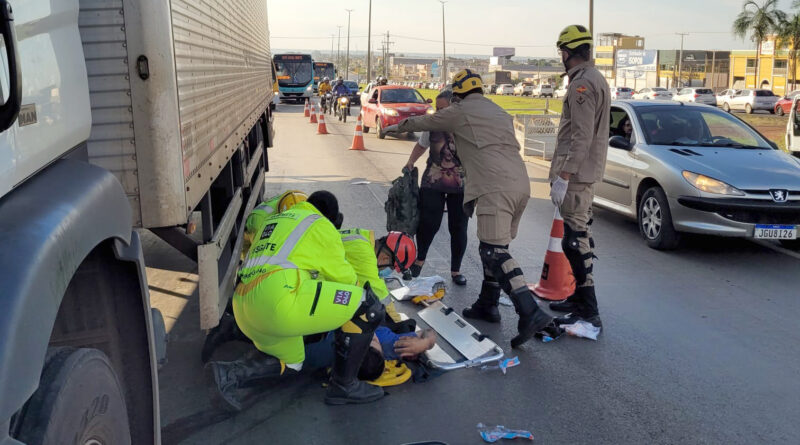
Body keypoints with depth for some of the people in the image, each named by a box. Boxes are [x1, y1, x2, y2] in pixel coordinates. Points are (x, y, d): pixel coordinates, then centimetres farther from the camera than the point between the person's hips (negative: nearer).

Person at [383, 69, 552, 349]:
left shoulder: (460, 111, 7)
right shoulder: (499, 112, 27)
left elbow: (424, 122, 21)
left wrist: (397, 126, 39)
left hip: (496, 187, -8)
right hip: (521, 183, 8)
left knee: (495, 251, -11)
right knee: (494, 247, 18)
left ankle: (530, 313, -22)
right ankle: (487, 304, 24)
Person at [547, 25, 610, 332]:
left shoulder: (582, 84, -16)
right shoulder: (596, 79, 17)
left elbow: (582, 137, -24)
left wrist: (563, 176, -24)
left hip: (576, 173, -11)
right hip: (587, 172, 11)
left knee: (575, 240, -10)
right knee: (581, 235, 17)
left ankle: (588, 312, -7)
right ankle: (580, 297, 29)